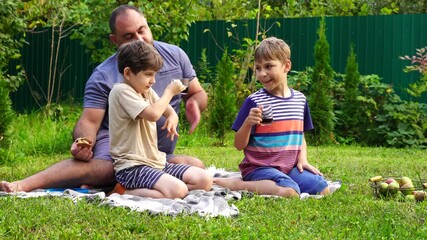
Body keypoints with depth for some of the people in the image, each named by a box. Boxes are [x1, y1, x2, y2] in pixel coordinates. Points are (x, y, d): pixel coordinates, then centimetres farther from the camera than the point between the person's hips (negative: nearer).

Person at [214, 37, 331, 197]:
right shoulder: (254, 102, -7)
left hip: (290, 166, 6)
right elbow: (239, 145, -5)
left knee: (323, 189, -12)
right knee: (289, 193, -32)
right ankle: (235, 184, -13)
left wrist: (302, 158, 4)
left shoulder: (300, 99, 10)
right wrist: (248, 123, -23)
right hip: (260, 167, -6)